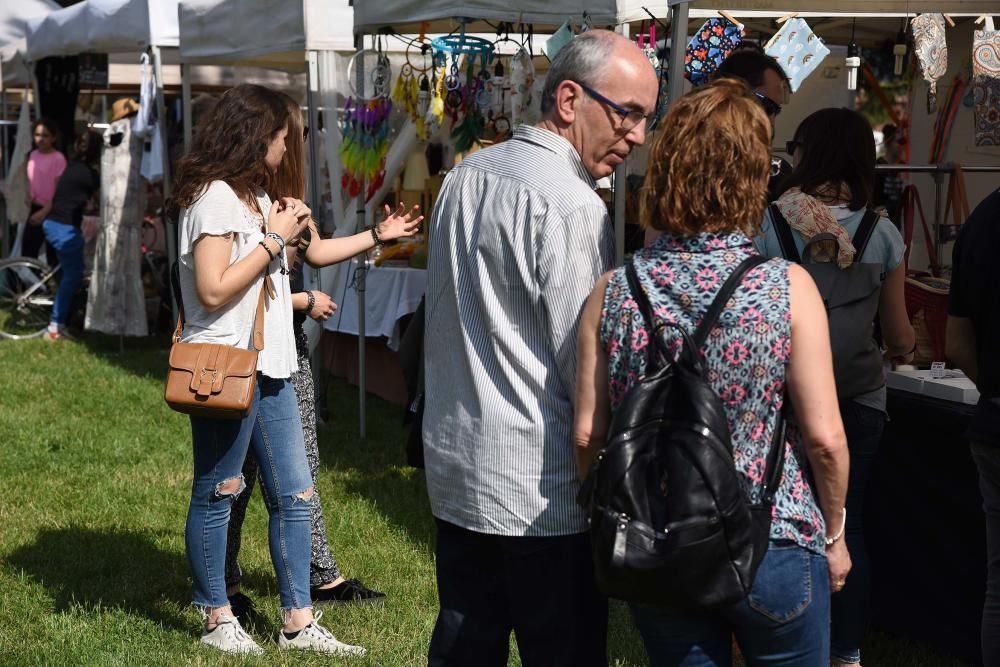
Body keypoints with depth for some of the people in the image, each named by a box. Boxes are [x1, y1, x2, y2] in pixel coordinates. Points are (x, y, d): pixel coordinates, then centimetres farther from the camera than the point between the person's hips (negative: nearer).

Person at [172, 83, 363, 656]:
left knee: (295, 496, 7)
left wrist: (283, 232, 9)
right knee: (217, 495, 4)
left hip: (269, 366, 9)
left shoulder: (253, 196, 18)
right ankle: (218, 619, 16)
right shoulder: (215, 198, -12)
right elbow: (213, 291, -20)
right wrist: (274, 239, -14)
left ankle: (298, 622, 12)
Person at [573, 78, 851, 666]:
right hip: (772, 552, -2)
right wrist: (833, 534, 3)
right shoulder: (788, 287, -13)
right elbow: (825, 438, -12)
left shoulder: (614, 292, -7)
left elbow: (587, 432, -4)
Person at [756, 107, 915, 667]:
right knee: (849, 524, 13)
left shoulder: (767, 223, -11)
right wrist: (904, 352, 22)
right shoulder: (882, 234, -5)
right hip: (860, 400, 1)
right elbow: (900, 337, 0)